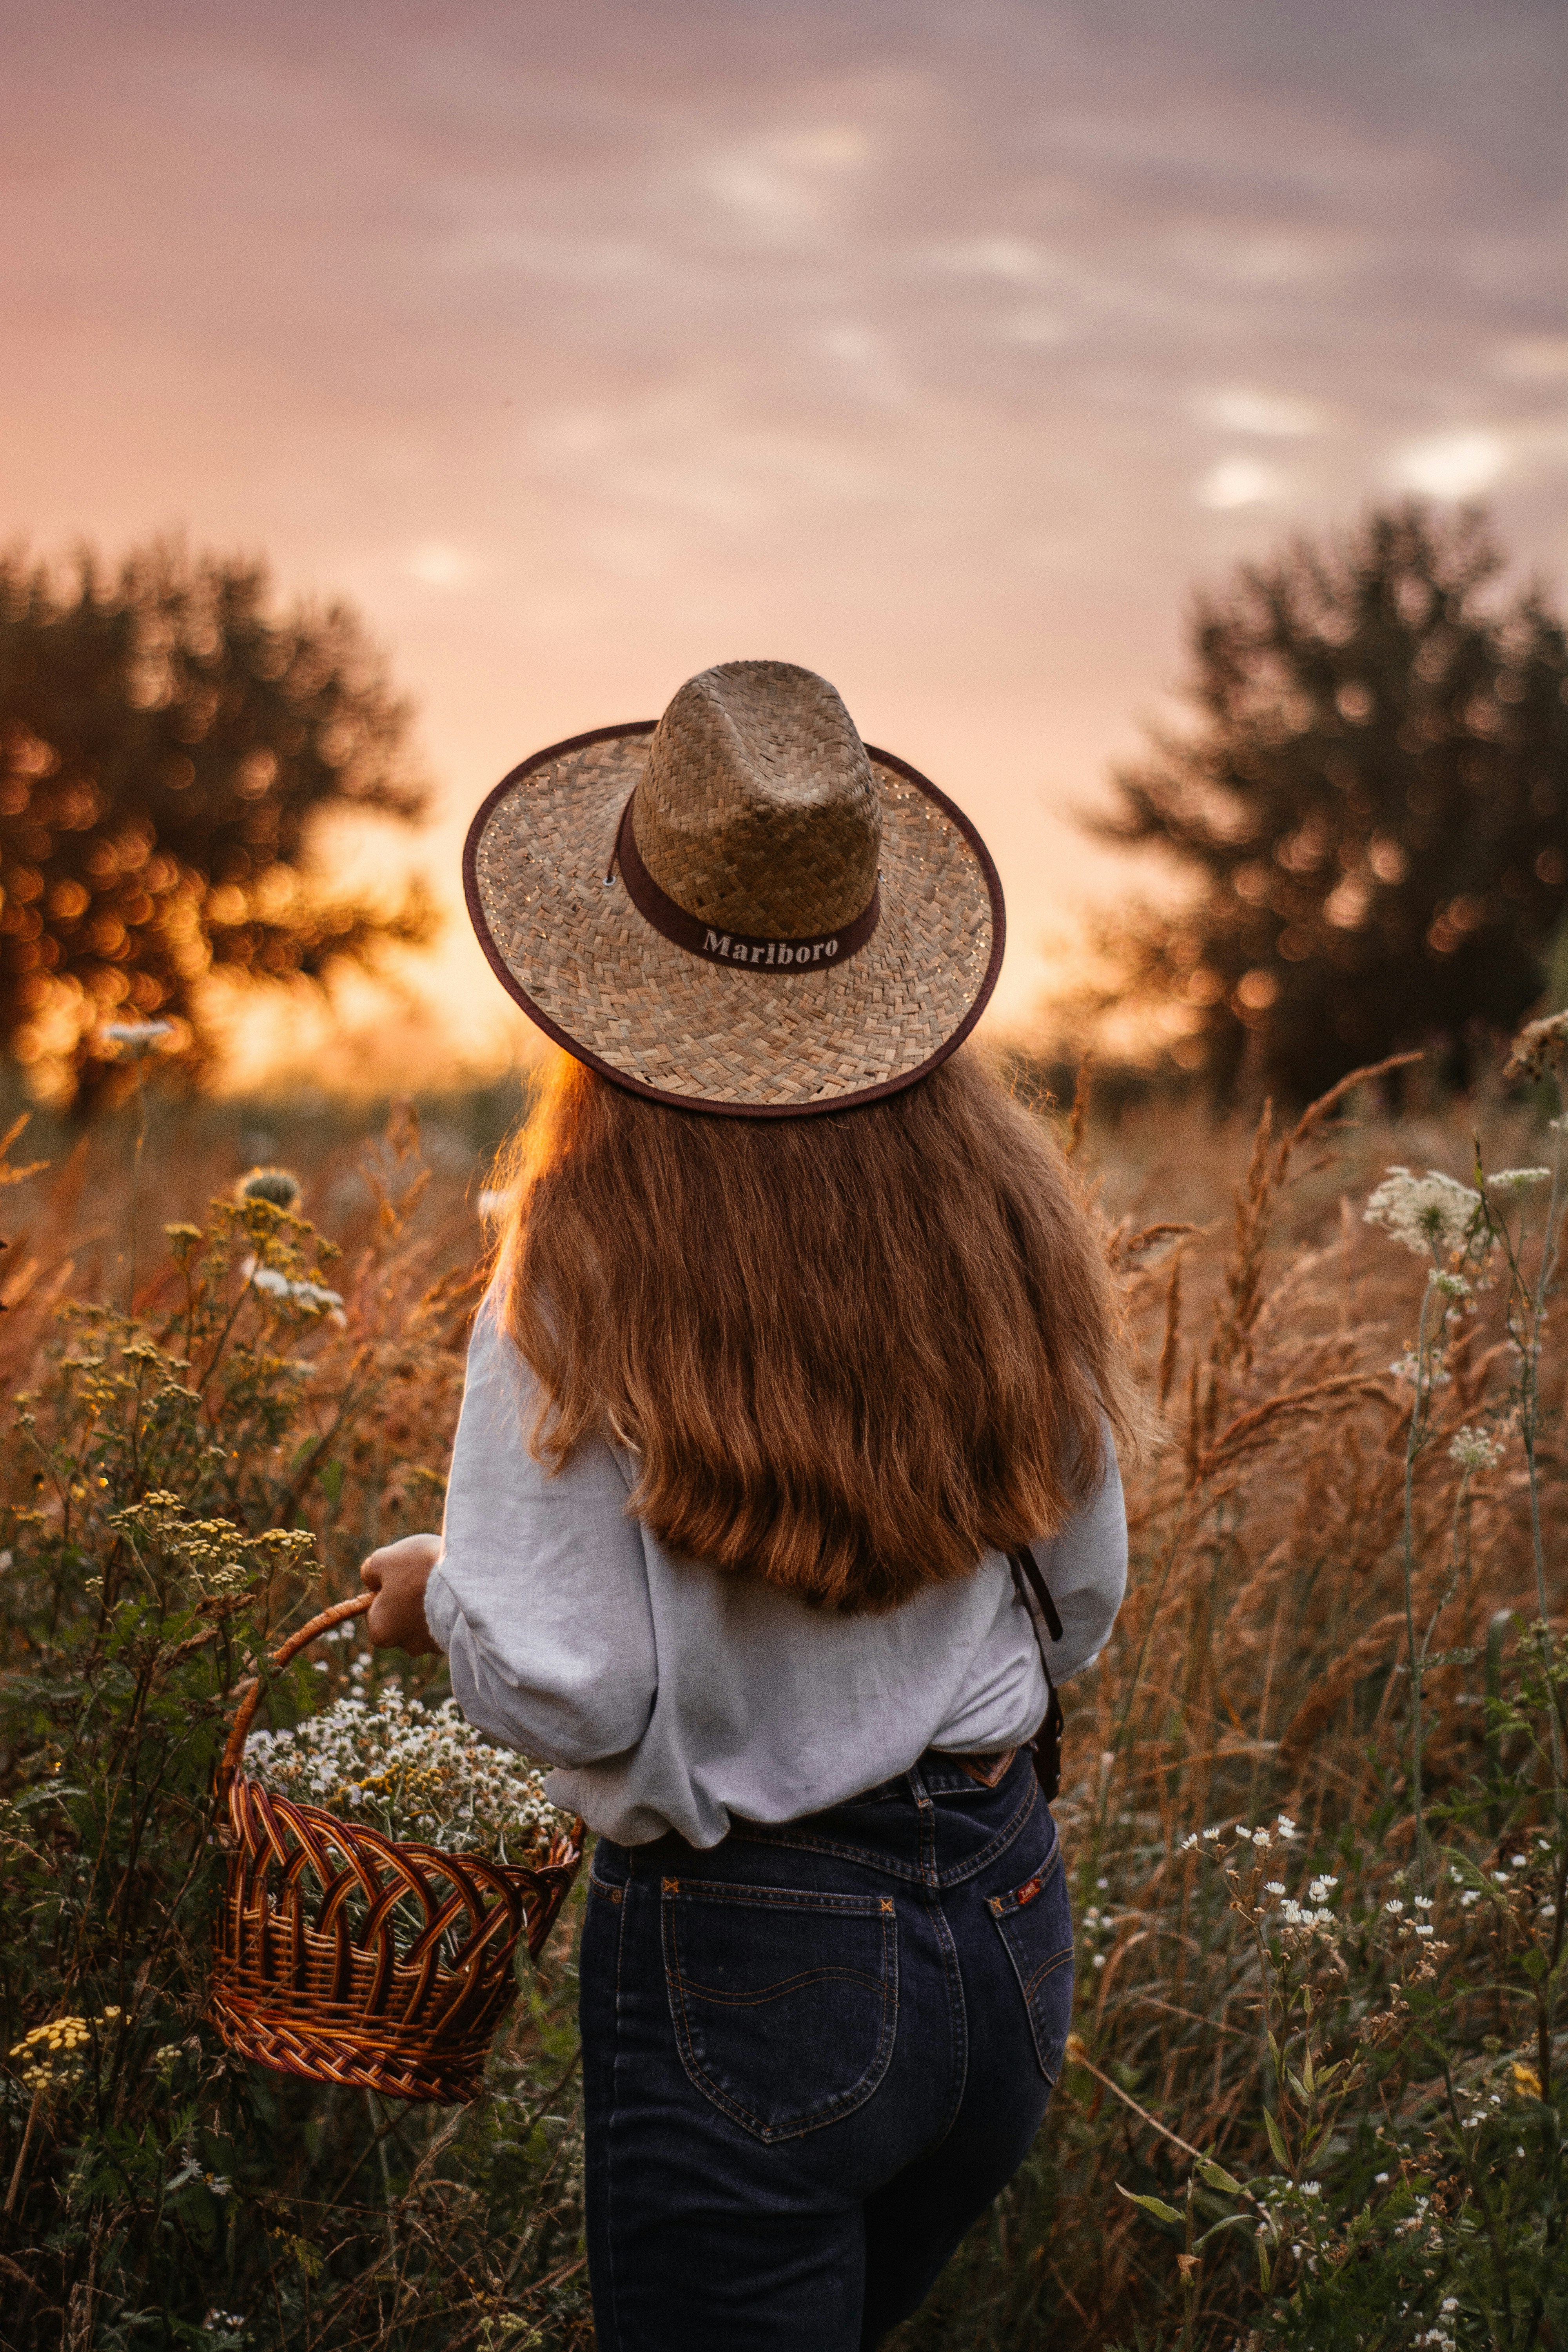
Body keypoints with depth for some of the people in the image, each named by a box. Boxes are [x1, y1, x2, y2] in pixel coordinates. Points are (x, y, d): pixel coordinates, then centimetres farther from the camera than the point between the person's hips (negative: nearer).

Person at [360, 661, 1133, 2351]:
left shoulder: (590, 1274, -18)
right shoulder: (1002, 1218, -4)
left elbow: (566, 1694, -17)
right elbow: (1082, 1606, 7)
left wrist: (436, 1593, 3)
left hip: (748, 1971, -5)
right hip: (1007, 1928, 5)